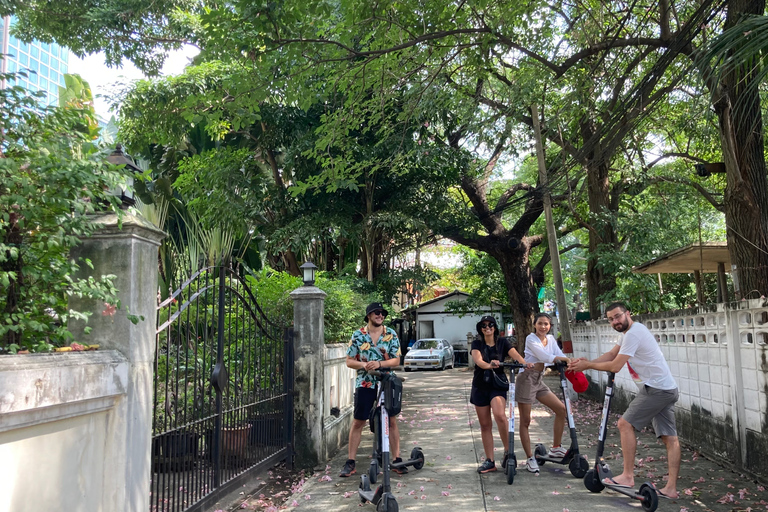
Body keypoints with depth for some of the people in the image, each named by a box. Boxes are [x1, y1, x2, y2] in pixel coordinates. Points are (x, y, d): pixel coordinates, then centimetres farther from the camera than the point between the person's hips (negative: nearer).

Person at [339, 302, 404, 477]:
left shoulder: (391, 335, 1)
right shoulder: (358, 335, 0)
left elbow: (396, 360, -2)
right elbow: (349, 361, 1)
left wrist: (379, 364, -18)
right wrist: (363, 364, -18)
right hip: (364, 384, 0)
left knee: (392, 421, 4)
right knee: (358, 423, 3)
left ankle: (397, 460, 14)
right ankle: (350, 462, 10)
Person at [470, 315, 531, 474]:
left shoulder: (503, 342, 2)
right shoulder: (477, 344, -1)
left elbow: (515, 355, -15)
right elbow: (478, 360, -21)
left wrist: (526, 363, -37)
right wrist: (488, 365, -44)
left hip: (498, 385, -1)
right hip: (480, 386, 2)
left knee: (500, 414, -28)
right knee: (485, 425, 6)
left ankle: (508, 450, -10)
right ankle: (489, 461, 15)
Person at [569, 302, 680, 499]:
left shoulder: (633, 333, -16)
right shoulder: (629, 331, 17)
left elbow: (615, 366, -16)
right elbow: (611, 355, 18)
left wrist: (588, 365, -5)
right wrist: (587, 362, 3)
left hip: (655, 389, -10)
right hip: (668, 390, 10)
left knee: (625, 424, -6)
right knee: (670, 437, 7)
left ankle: (628, 476, -3)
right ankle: (671, 488, 10)